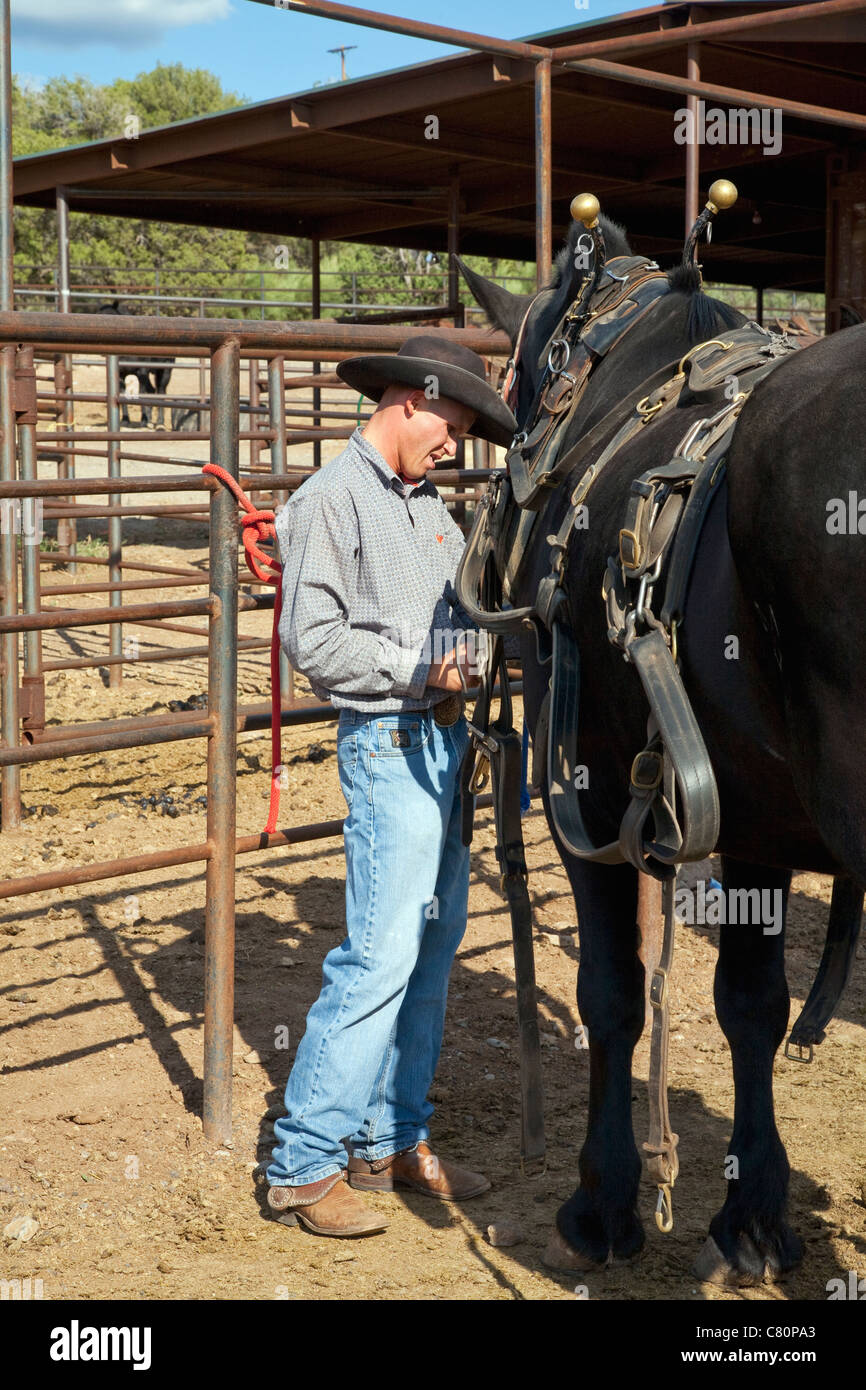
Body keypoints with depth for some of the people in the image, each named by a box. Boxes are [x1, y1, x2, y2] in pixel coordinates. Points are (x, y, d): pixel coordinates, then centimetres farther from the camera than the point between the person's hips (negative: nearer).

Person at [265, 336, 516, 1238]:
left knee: (433, 949, 12)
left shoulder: (427, 504, 16)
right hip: (390, 743, -9)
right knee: (380, 956, -10)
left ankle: (391, 1141, 22)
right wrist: (421, 668, -15)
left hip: (444, 738, 9)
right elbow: (312, 639, -14)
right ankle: (302, 1164, -1)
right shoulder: (333, 497, -8)